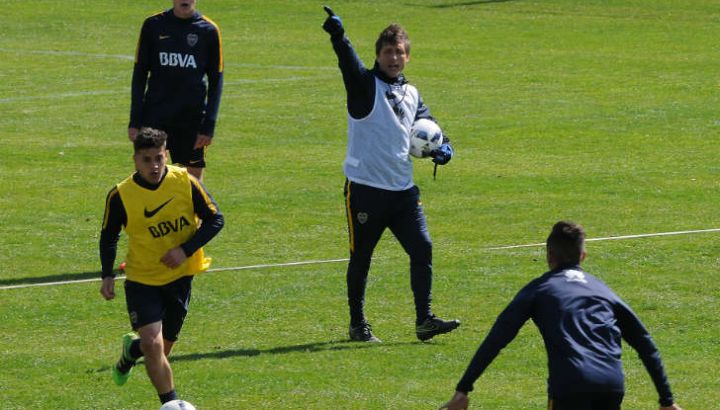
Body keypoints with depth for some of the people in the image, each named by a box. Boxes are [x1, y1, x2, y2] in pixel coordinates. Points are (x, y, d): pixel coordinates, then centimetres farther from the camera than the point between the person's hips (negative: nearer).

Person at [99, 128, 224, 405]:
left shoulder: (186, 182, -14)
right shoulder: (121, 196, -15)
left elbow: (215, 220, -5)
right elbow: (108, 236, 2)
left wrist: (186, 250, -18)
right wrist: (107, 275, -8)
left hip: (180, 276, 2)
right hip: (142, 280, -2)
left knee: (163, 347, 14)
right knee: (153, 344, -20)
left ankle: (131, 349, 48)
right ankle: (170, 404, -6)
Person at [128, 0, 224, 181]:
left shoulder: (209, 30, 0)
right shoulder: (153, 25, 2)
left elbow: (215, 81, 3)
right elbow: (140, 74, 5)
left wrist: (209, 125, -4)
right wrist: (135, 121, -1)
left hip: (192, 118, 0)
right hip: (154, 117, 0)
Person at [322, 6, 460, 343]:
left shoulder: (410, 94, 13)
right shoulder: (365, 85, -5)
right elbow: (349, 63, -25)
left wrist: (441, 147, -1)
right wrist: (338, 36, -46)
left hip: (403, 189, 5)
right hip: (365, 188, -5)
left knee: (422, 248, -4)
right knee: (361, 258, 5)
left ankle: (424, 320, 1)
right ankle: (358, 324, 17)